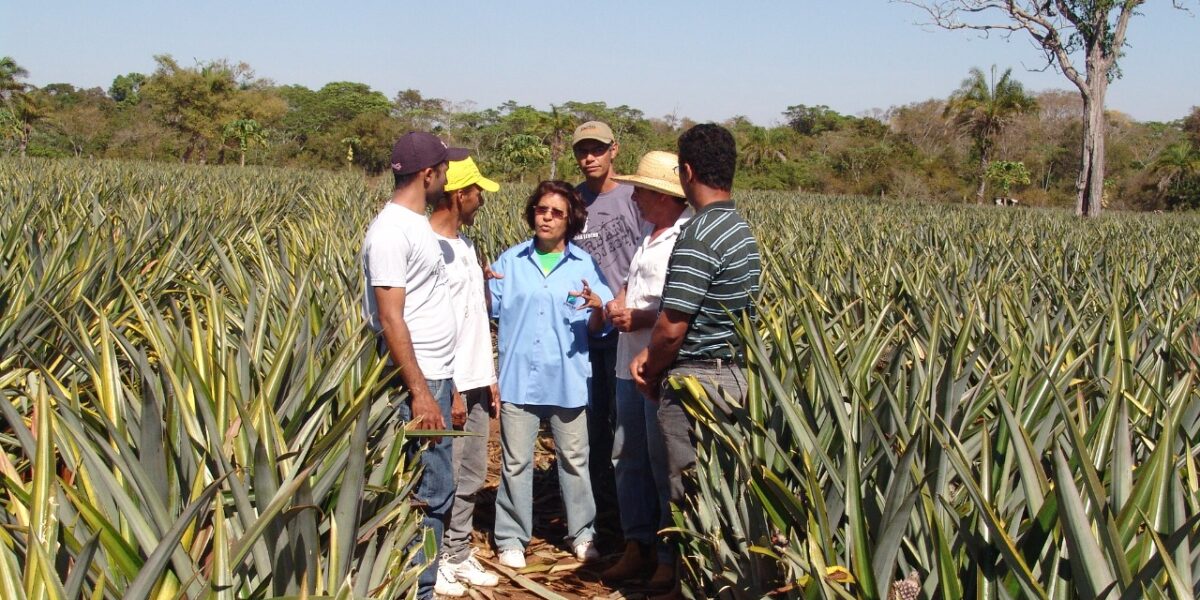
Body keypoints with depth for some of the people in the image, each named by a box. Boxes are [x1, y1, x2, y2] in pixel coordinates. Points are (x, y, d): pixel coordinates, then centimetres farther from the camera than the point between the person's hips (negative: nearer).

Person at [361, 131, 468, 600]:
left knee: (436, 490, 14)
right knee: (428, 494, -5)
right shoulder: (391, 231, -16)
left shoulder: (416, 223, 14)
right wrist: (419, 393, -21)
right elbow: (391, 319, -20)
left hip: (434, 378, 10)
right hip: (416, 383, -10)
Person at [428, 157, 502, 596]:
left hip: (476, 383, 9)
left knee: (471, 477, 15)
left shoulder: (465, 246, 13)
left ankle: (458, 556, 26)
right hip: (449, 386, -9)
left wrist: (489, 379, 16)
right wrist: (450, 390, -18)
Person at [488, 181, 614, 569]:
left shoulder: (585, 265, 2)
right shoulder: (510, 260, 6)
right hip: (519, 379, 1)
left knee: (574, 459, 11)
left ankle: (582, 533, 24)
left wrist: (597, 308, -23)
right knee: (515, 461, 7)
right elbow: (491, 309, 6)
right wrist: (480, 285, -12)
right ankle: (511, 537, 18)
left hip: (567, 381, 0)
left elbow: (598, 328, -1)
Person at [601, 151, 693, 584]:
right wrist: (616, 304, 5)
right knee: (628, 458, 14)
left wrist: (641, 318, -17)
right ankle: (637, 546, 27)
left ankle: (672, 557, 12)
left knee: (665, 463, 0)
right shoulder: (649, 235, 17)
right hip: (631, 365, 9)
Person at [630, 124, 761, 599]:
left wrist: (652, 375, -2)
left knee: (690, 493, 3)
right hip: (734, 374, 9)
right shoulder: (741, 230, 10)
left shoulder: (698, 235, -20)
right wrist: (652, 354, 3)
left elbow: (672, 327, -20)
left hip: (697, 380, -9)